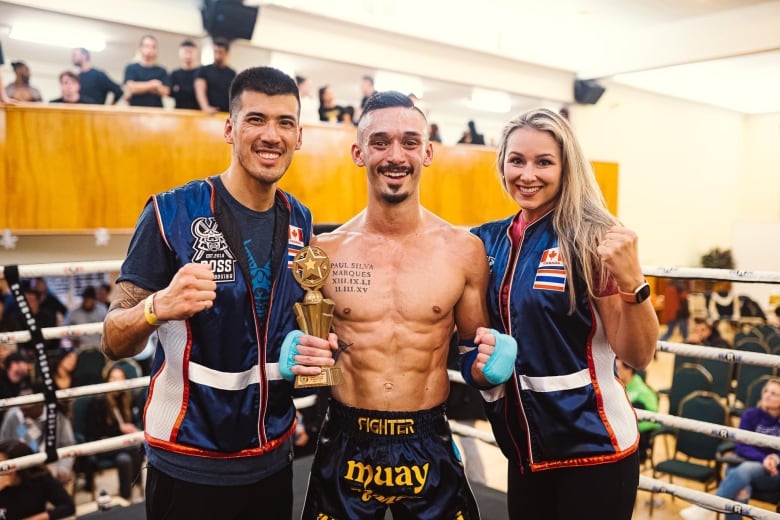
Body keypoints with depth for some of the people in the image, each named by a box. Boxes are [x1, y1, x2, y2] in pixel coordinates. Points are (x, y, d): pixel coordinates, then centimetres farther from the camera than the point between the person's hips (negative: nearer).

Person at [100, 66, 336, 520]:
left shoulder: (300, 221, 0)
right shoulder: (172, 212, -15)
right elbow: (114, 343, -13)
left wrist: (314, 349, -7)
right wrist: (158, 307, -33)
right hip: (189, 463, -4)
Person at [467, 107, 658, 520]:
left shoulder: (590, 239, -13)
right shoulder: (487, 241, 1)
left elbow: (638, 356, -14)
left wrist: (632, 283, -29)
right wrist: (478, 365, -6)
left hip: (592, 443, -5)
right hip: (523, 445, 5)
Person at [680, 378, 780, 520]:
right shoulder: (750, 415, 5)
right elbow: (741, 447, -2)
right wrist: (763, 459, -21)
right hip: (747, 462, 2)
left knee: (746, 469, -37)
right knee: (740, 492, -35)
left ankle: (706, 508, -39)